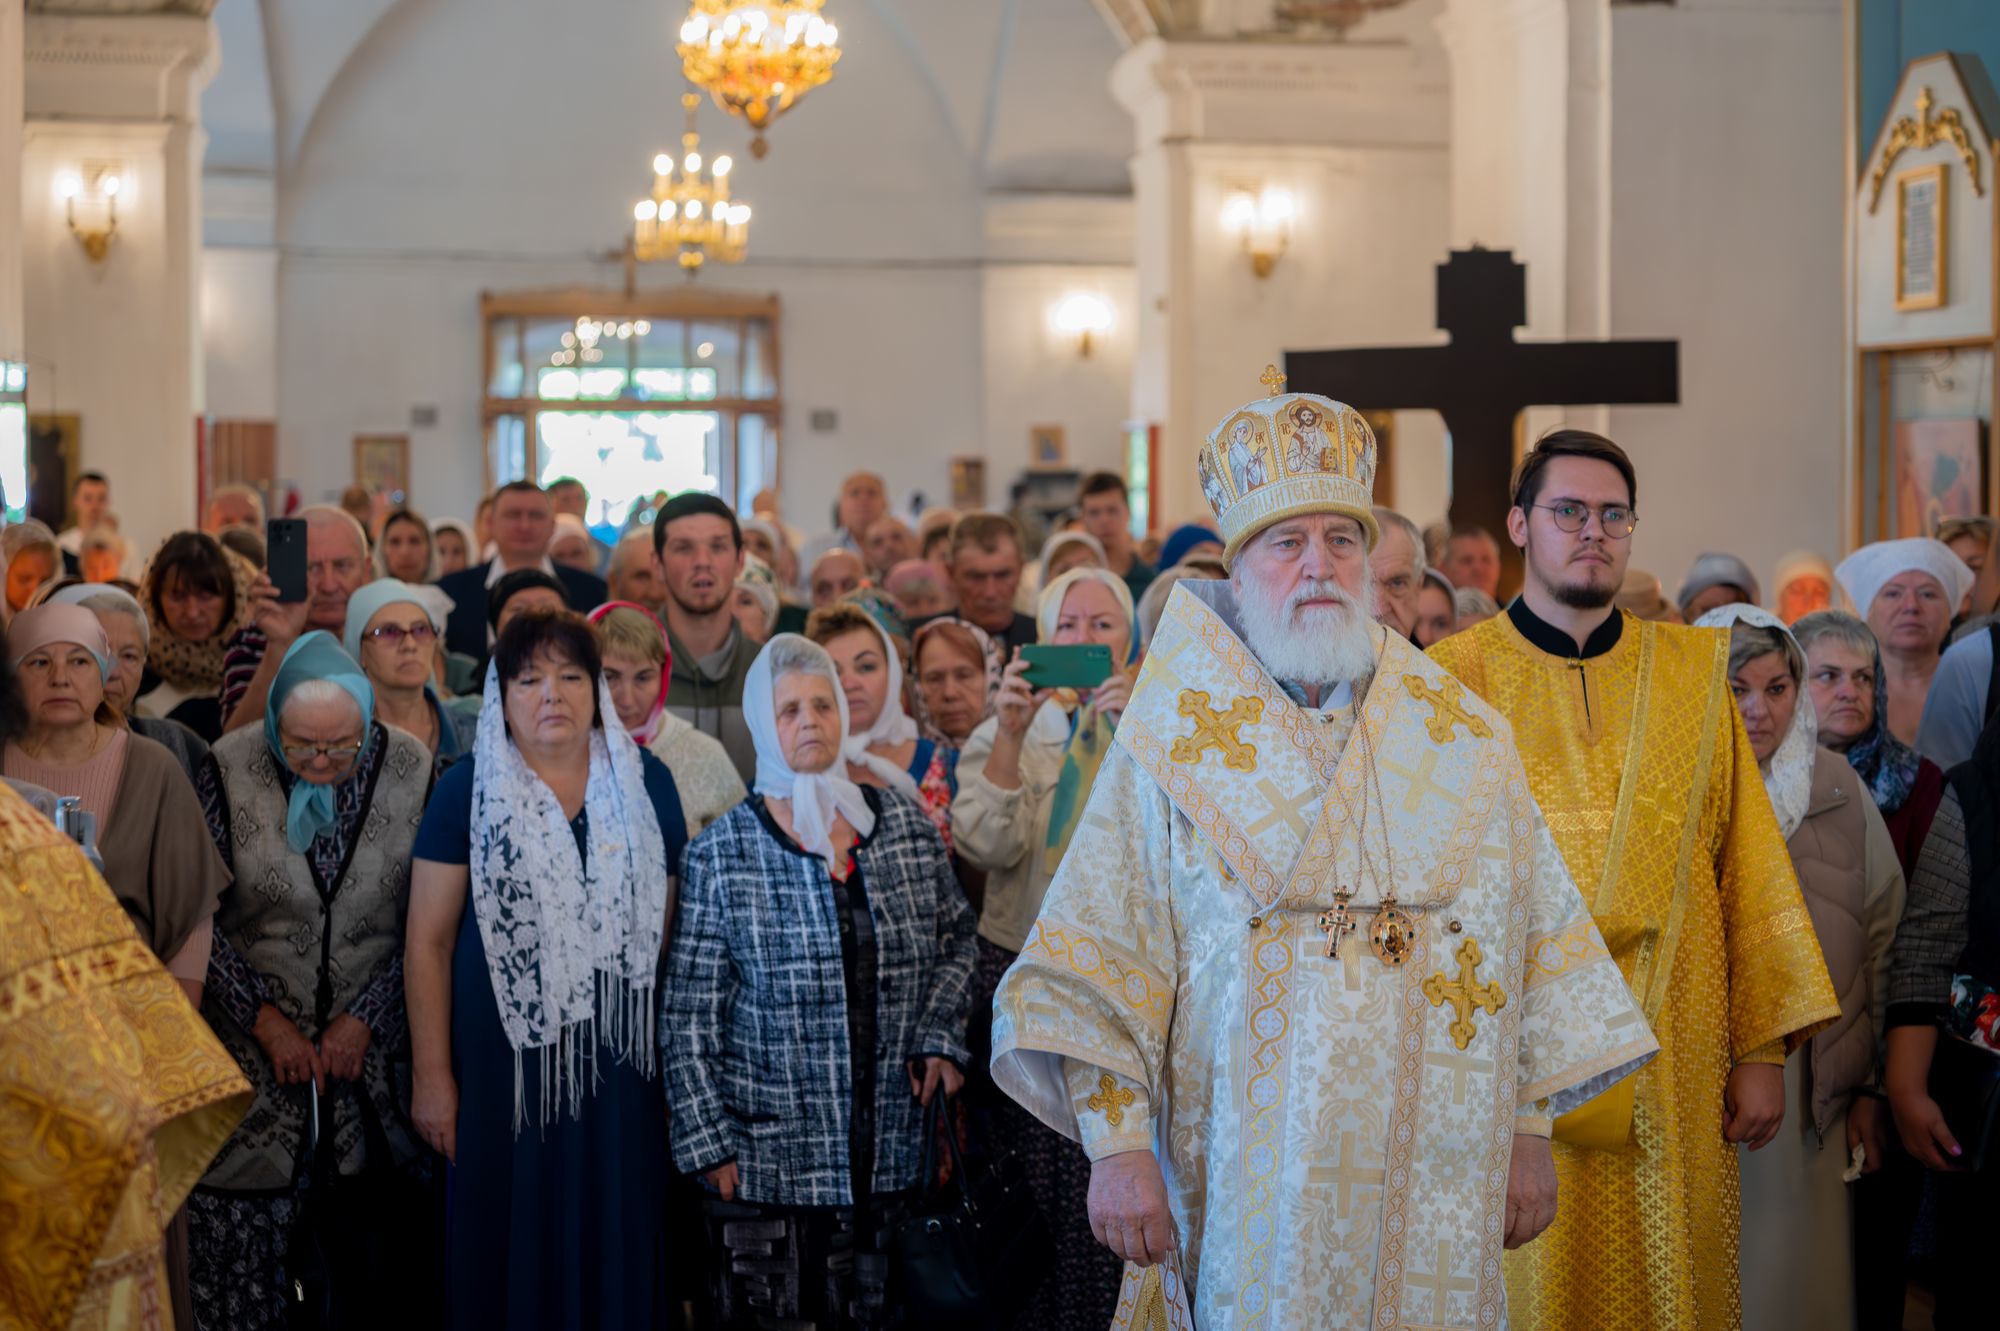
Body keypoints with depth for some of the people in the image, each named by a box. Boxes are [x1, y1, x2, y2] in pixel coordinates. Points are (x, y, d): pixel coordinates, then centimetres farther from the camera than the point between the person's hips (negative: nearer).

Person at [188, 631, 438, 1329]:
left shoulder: (412, 771, -4)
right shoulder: (231, 768, -6)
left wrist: (366, 1017, -5)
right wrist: (264, 1017, -6)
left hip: (372, 1040, 1)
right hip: (255, 1042, 0)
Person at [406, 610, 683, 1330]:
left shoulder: (648, 783, 6)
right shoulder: (467, 792, 0)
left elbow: (673, 923, 10)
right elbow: (428, 942, -1)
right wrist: (432, 1077, -6)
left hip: (621, 1061, 2)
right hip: (502, 1060, -2)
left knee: (616, 1248, 5)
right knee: (511, 1248, 4)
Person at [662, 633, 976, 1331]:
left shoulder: (908, 827, 6)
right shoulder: (720, 854, -3)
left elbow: (956, 940, 18)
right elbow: (688, 1013, -2)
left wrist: (939, 1037, 2)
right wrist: (708, 1142, -6)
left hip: (895, 1151, 3)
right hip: (769, 1163, -3)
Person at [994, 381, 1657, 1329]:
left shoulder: (1462, 744, 8)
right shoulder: (1171, 745, 1)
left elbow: (1534, 935, 10)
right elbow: (1104, 959, -4)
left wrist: (1529, 1128, 6)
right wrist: (1118, 1144, -13)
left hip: (1429, 1184, 2)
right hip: (1247, 1185, -2)